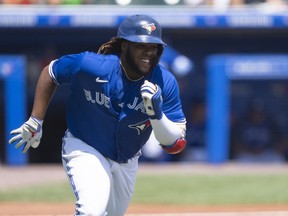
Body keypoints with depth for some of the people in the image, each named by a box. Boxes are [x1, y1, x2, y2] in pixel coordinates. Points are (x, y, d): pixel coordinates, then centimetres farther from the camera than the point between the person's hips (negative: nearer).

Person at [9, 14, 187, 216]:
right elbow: (50, 73, -6)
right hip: (85, 148, -4)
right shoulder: (92, 66, -27)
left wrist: (157, 114, -38)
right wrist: (35, 122, -6)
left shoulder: (165, 82, -21)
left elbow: (176, 145, -20)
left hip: (127, 161, 5)